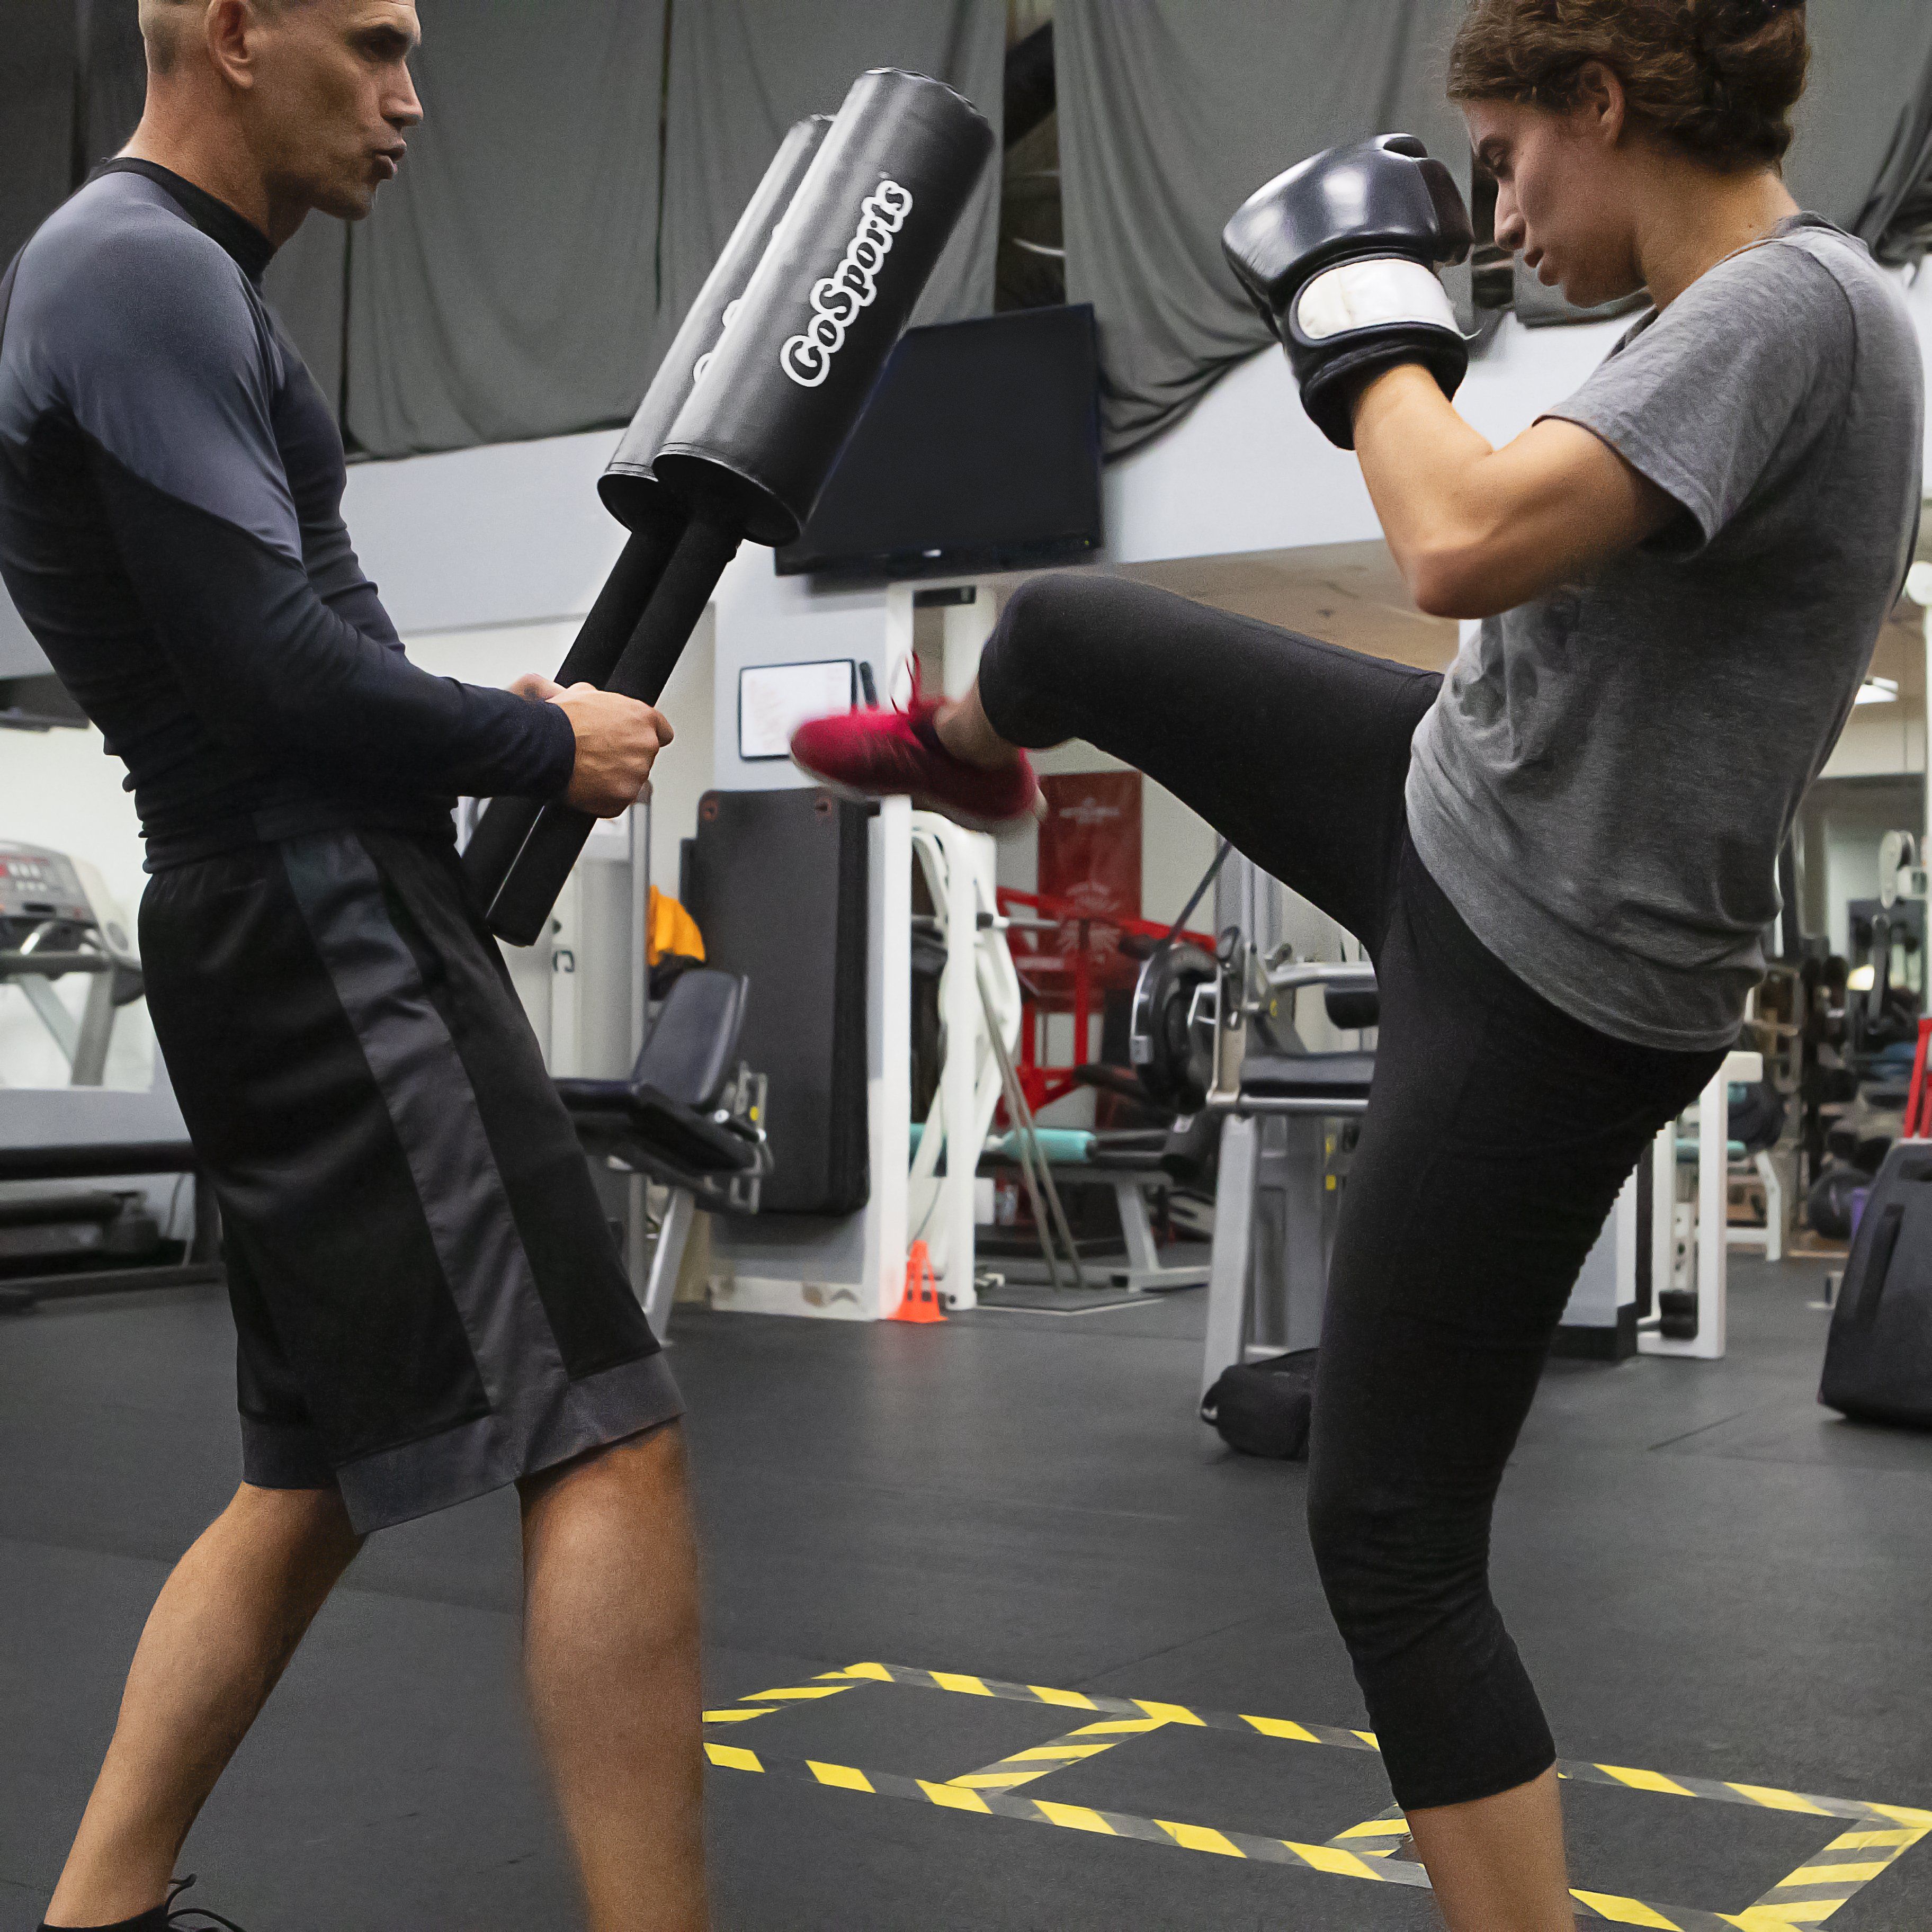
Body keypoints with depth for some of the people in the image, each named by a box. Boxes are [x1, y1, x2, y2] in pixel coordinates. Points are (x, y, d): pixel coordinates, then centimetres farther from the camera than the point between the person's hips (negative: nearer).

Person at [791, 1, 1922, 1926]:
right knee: (1063, 626, 21)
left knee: (1392, 1537, -2)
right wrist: (1399, 331, 11)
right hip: (1446, 807, 9)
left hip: (1548, 994, -9)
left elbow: (1470, 545, -38)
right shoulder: (1727, 319, 4)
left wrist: (1367, 300, -20)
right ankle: (958, 750, 62)